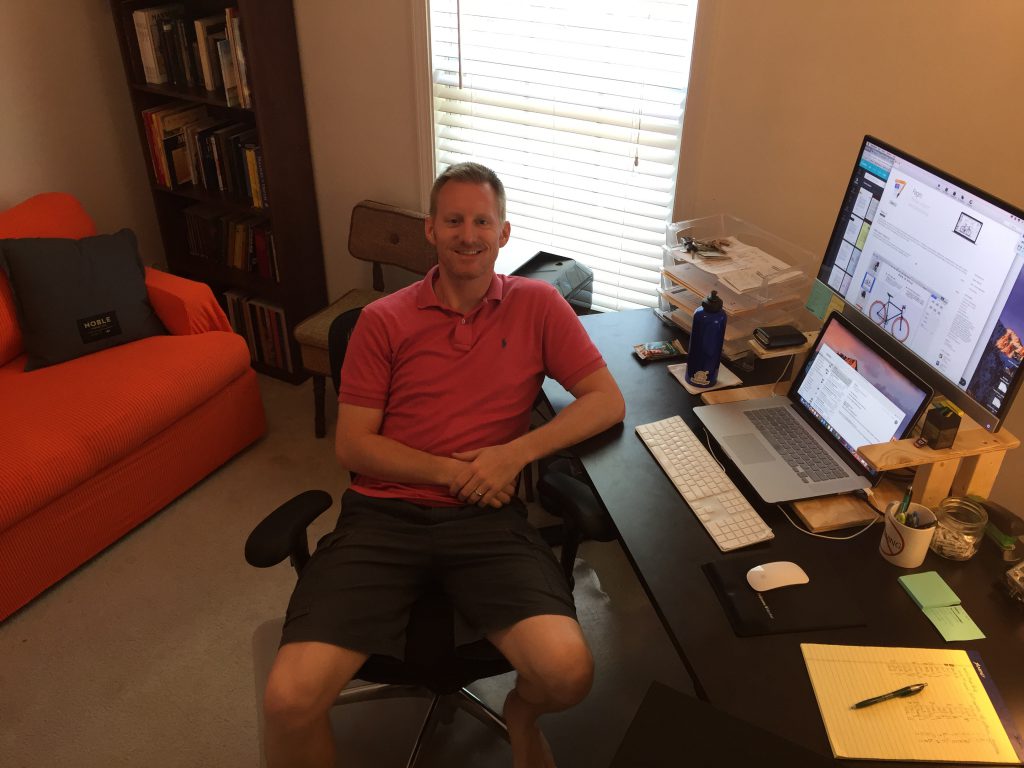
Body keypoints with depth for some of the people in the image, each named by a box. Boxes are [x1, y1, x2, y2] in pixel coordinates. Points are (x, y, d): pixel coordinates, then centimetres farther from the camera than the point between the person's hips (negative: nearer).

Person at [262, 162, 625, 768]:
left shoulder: (538, 305, 7)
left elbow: (608, 402, 3)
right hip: (384, 514, 0)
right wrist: (453, 472, -9)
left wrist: (515, 453, -10)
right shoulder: (383, 320, 7)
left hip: (487, 517, 0)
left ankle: (521, 713, 17)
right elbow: (353, 446, 4)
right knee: (289, 702, -18)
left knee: (568, 675, -22)